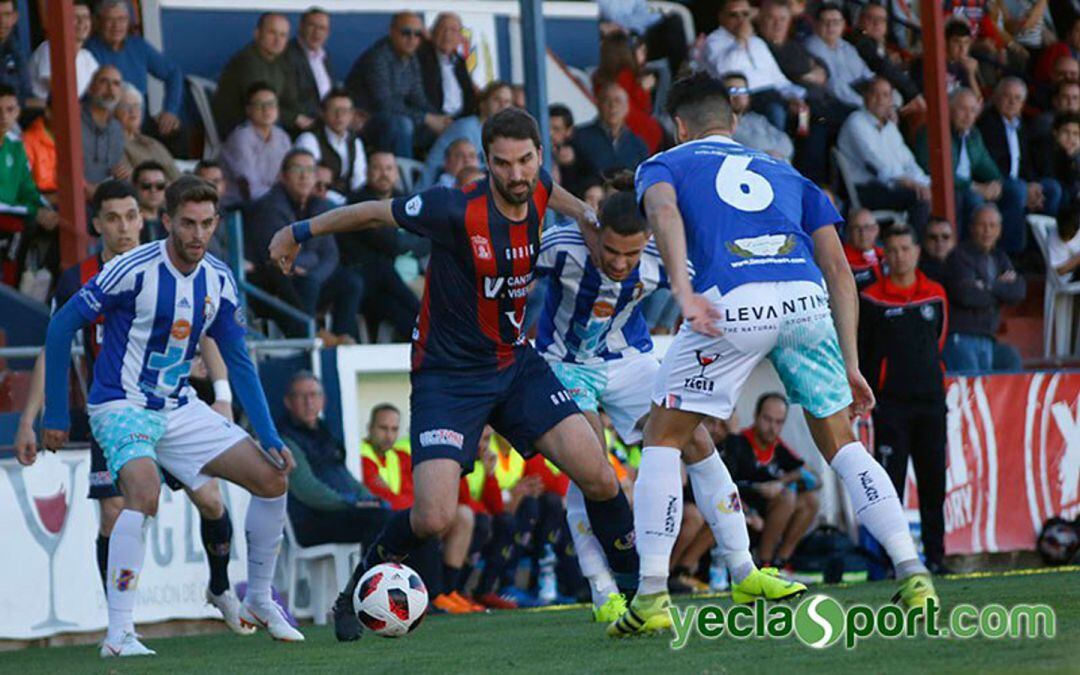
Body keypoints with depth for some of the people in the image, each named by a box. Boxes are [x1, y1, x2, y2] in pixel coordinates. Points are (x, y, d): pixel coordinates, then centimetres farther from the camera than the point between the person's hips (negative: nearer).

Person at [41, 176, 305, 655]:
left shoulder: (219, 282, 0)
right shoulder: (134, 270, -18)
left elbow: (238, 364, 9)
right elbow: (62, 327, -12)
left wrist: (270, 438, 1)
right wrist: (55, 414, -11)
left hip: (179, 409, 7)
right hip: (121, 406, -7)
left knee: (273, 480, 2)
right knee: (144, 493, -33)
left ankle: (258, 603, 21)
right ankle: (118, 634, -30)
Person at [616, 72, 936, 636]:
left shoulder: (665, 165, 24)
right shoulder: (784, 174, 34)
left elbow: (663, 209, -3)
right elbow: (838, 268, 23)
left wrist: (682, 289, -18)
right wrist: (849, 365, 23)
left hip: (731, 302, -3)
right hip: (805, 300, 3)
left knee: (663, 439, 13)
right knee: (840, 444, 19)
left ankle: (652, 595, 4)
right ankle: (912, 574, 6)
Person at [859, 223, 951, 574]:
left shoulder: (936, 295, 9)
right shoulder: (871, 299, -1)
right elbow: (859, 351, 2)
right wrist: (865, 394, 0)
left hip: (930, 400, 3)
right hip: (890, 404, -3)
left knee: (933, 483, 4)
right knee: (891, 483, -5)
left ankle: (935, 556, 8)